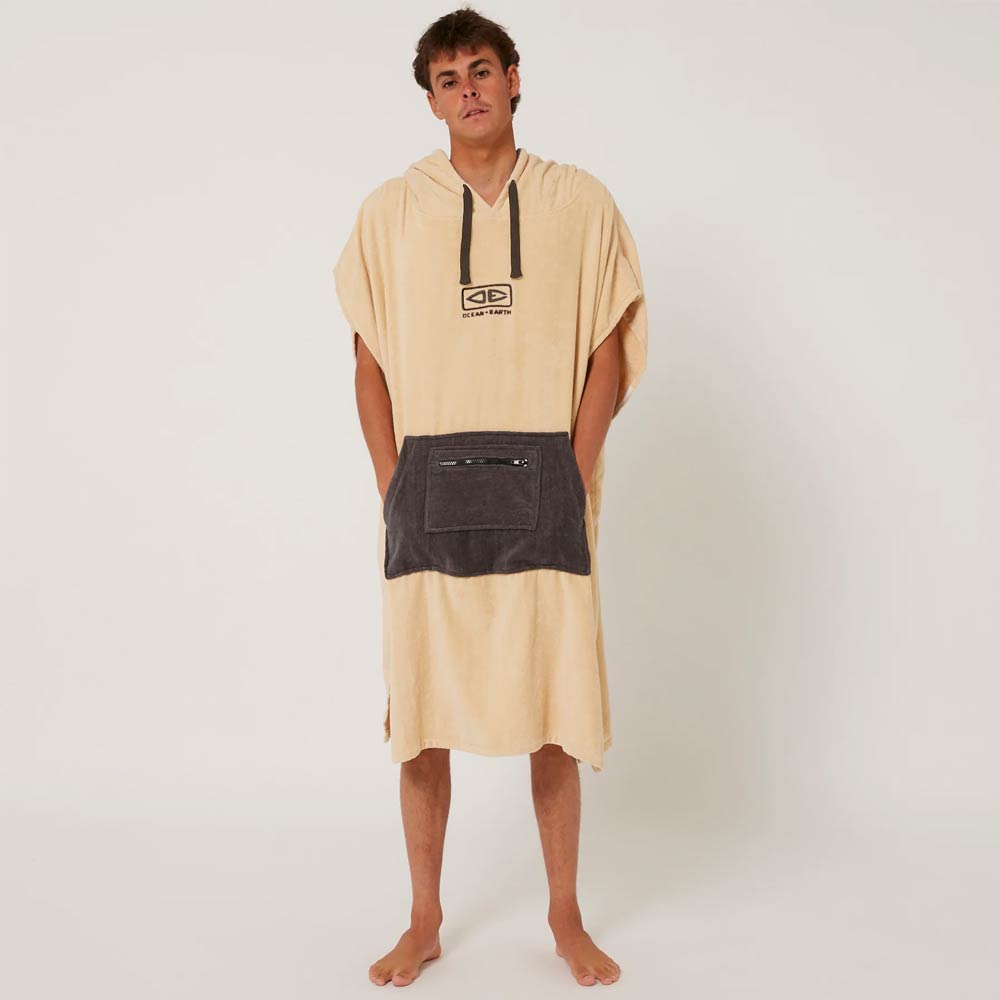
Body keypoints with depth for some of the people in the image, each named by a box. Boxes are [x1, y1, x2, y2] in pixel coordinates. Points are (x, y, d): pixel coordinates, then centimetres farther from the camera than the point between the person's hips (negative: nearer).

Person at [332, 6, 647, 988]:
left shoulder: (580, 202, 6)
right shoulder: (390, 211, 8)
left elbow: (611, 352, 5)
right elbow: (370, 362, 8)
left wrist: (575, 475, -4)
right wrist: (392, 485, 0)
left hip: (543, 481, 0)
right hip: (428, 483, 1)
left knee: (556, 701, 4)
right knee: (421, 704, 5)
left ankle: (566, 915, 22)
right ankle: (424, 919, 21)